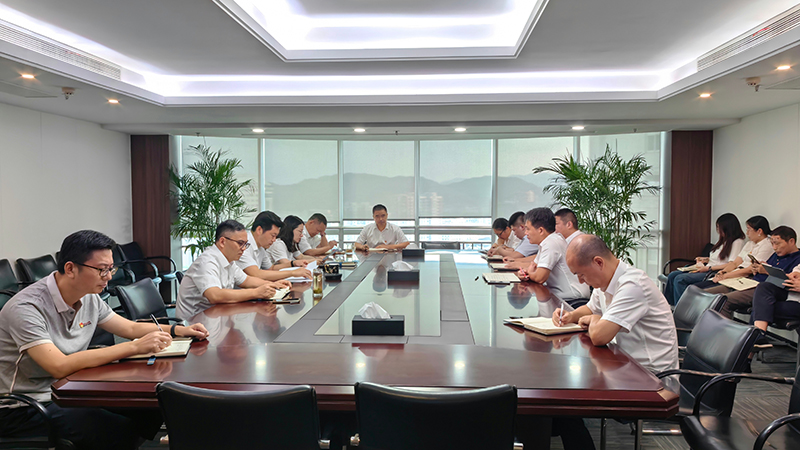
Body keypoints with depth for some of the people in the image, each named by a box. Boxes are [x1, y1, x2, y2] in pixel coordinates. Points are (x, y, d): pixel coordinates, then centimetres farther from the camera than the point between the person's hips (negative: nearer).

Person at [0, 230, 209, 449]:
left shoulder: (89, 299, 1)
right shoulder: (27, 308, -23)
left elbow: (130, 328, 12)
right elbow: (60, 366, -33)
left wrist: (178, 330, -3)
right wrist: (135, 347, -35)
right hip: (22, 410, -7)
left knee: (152, 410, -7)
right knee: (122, 431, -25)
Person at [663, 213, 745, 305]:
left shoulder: (737, 242, -7)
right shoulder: (724, 241, 21)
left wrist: (708, 268, -18)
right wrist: (706, 259, 11)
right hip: (707, 270, 9)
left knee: (679, 279, -25)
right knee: (673, 275, -7)